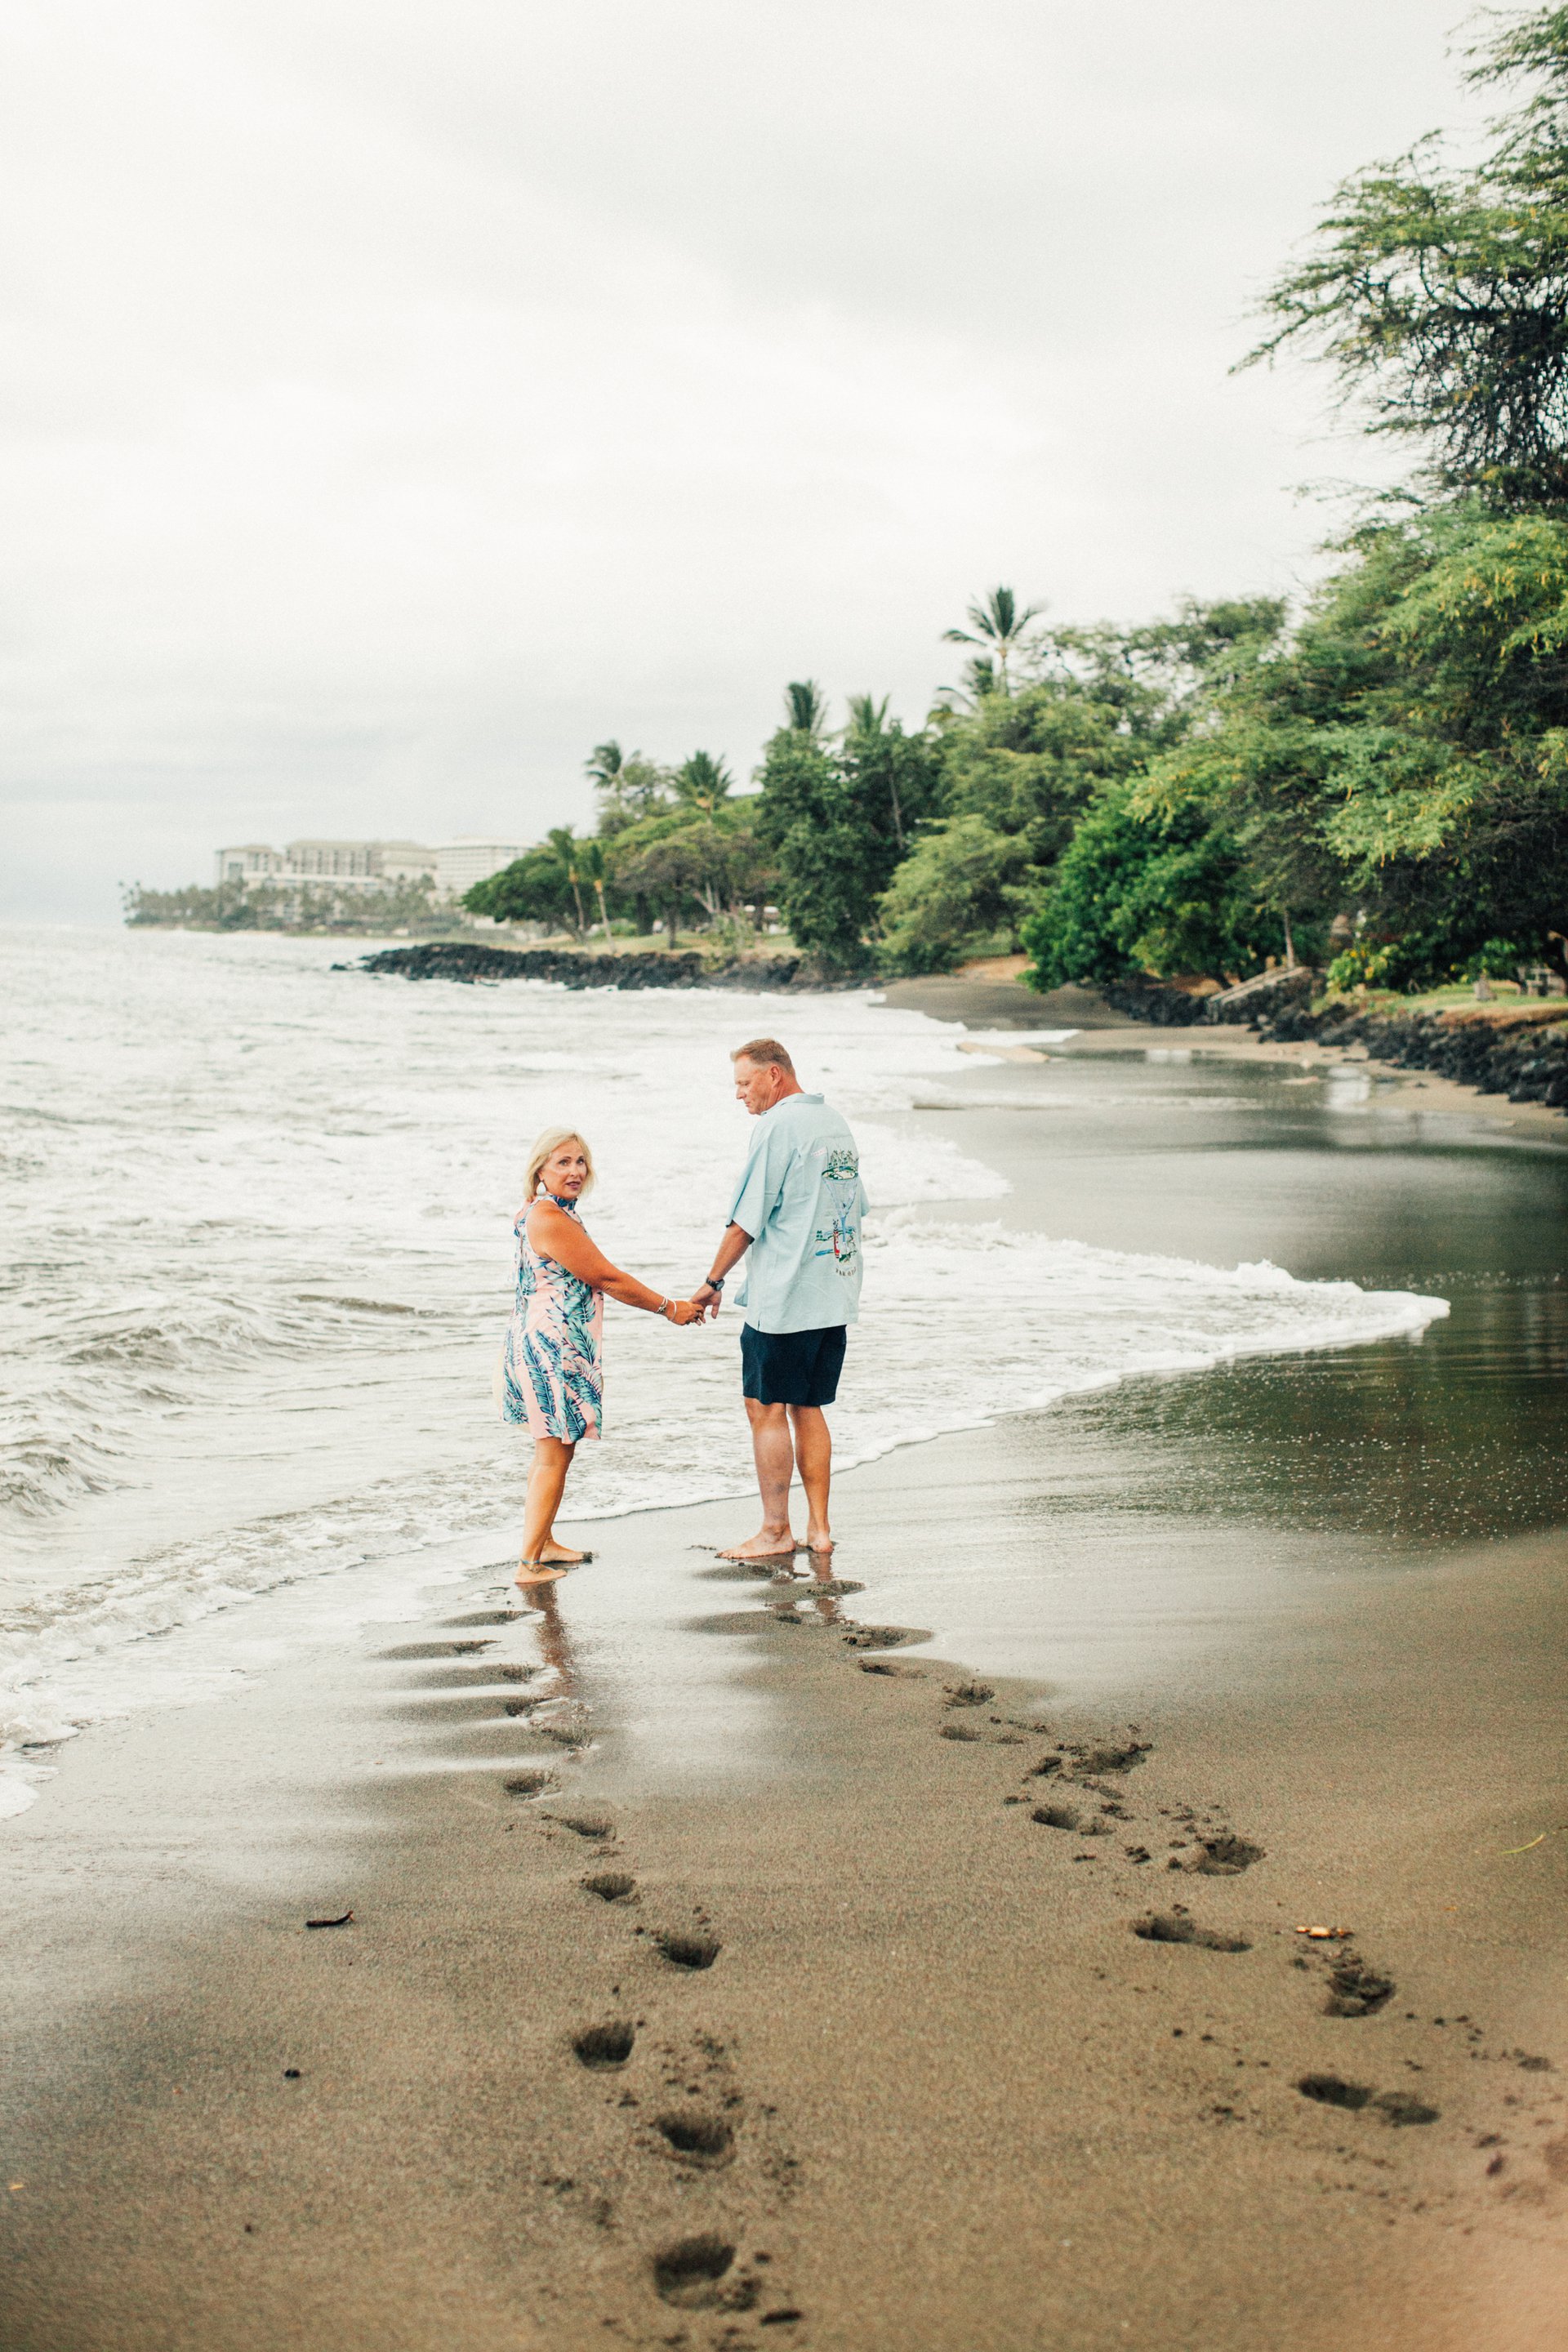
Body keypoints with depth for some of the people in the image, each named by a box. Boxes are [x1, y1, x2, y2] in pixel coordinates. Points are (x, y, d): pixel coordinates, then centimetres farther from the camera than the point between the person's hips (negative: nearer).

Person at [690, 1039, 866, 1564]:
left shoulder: (777, 1127, -13)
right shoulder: (836, 1124, 13)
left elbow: (746, 1221, -12)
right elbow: (854, 1210, 20)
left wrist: (713, 1281, -2)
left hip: (782, 1299, -8)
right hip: (835, 1295, 8)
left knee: (767, 1409, 0)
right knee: (808, 1410, 12)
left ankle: (775, 1533, 3)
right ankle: (819, 1529, 13)